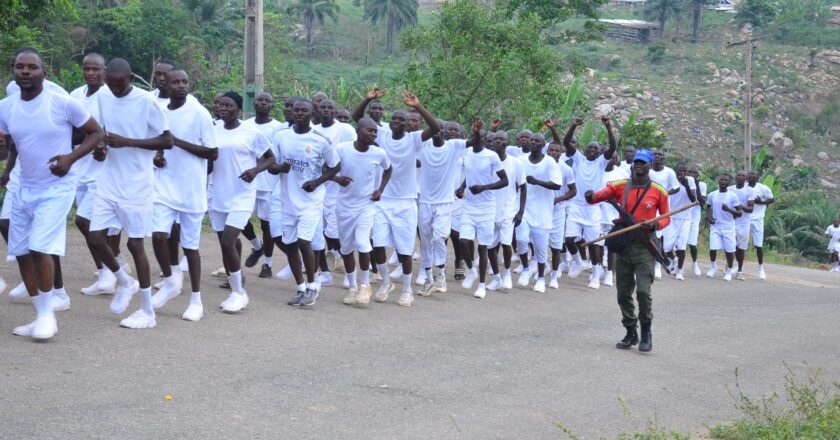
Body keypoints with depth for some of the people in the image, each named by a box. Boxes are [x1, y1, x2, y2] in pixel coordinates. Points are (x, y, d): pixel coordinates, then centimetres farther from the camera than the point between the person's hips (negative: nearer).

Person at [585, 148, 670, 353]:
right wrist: (591, 196, -31)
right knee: (623, 293, 8)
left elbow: (666, 218, 8)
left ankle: (646, 332, 5)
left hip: (645, 246, -3)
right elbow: (600, 195, -7)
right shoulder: (620, 186, 4)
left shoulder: (659, 191, 1)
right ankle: (631, 333, 23)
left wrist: (655, 225, -13)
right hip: (623, 244, 3)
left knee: (643, 290, -14)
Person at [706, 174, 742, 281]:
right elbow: (708, 208, 20)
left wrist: (729, 210, -24)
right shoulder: (711, 195, 3)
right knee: (712, 248, -10)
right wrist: (709, 217, -1)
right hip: (715, 226, 2)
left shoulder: (733, 196, -6)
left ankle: (729, 271, 22)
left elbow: (739, 213, -6)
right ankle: (713, 267, 17)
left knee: (729, 250, 1)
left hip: (728, 227, -2)